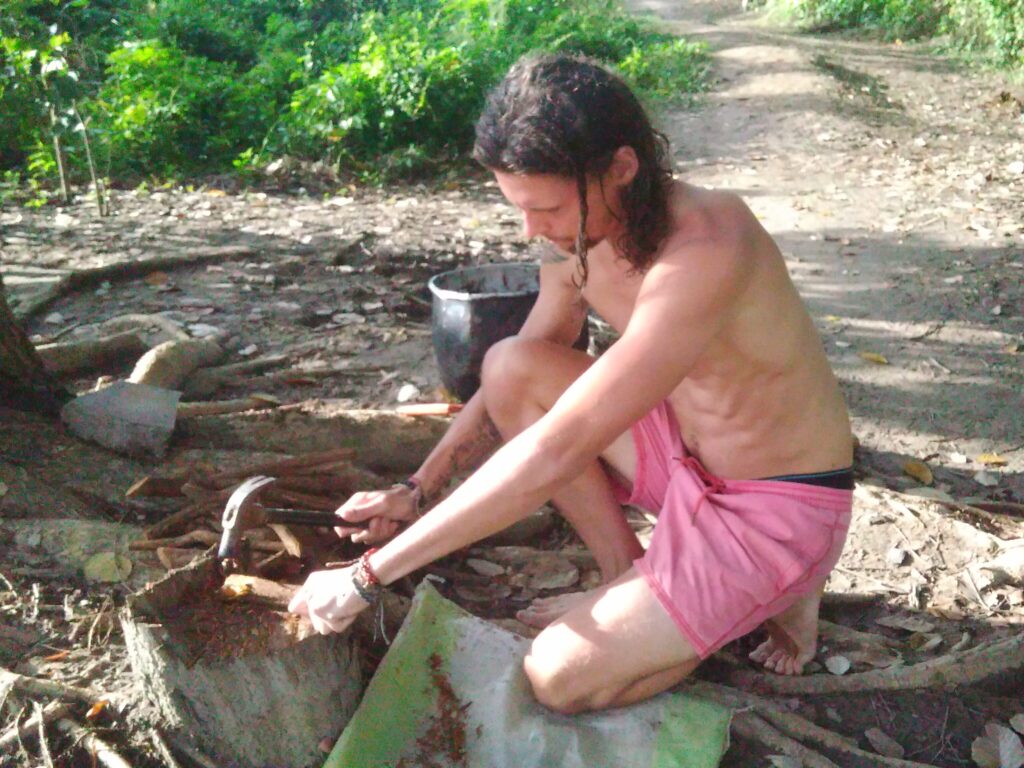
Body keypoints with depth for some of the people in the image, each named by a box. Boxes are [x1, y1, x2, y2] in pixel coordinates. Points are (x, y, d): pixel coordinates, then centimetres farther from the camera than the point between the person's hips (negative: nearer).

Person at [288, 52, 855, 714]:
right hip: (688, 456, 7)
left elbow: (551, 455, -36)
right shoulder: (577, 240, -8)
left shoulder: (704, 251, -34)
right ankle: (629, 579, 4)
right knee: (510, 367, -9)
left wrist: (370, 576, -31)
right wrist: (416, 491, -2)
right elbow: (511, 388, 8)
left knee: (558, 677, -15)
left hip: (787, 508, -7)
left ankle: (774, 595, 6)